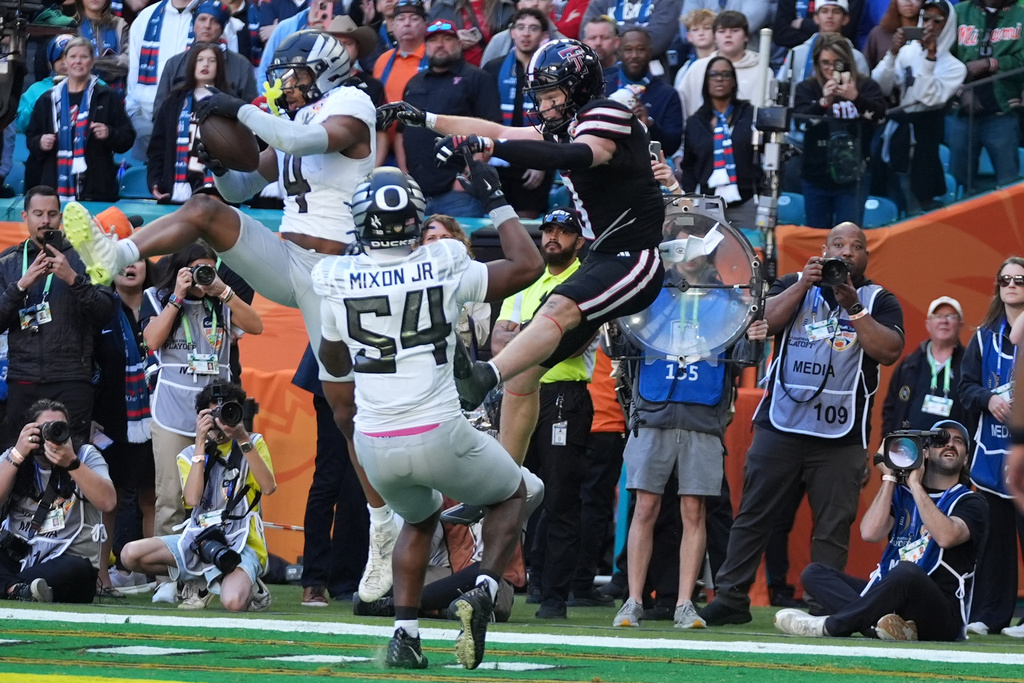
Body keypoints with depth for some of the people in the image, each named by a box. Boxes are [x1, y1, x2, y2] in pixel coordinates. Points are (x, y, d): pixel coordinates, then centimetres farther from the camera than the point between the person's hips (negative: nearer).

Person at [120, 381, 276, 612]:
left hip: (241, 543, -4)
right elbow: (193, 498, -10)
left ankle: (246, 584, 4)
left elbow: (268, 487, -13)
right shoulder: (190, 455, 10)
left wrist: (243, 440, -17)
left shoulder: (253, 444, 7)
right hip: (200, 540, 4)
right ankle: (196, 582, 6)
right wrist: (201, 443, -11)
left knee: (233, 601, -35)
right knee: (130, 554, -16)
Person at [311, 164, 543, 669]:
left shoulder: (337, 281, -2)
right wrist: (496, 202, 14)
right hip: (439, 436, -3)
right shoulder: (444, 268, -7)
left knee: (420, 518, 31)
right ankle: (483, 593, -3)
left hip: (374, 443, 3)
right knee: (511, 495, 23)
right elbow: (528, 266, 6)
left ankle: (405, 632, 16)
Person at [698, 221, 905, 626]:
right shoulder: (794, 285, 14)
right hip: (781, 425, 1)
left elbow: (890, 351, -7)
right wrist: (804, 284, -12)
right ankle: (731, 598, 5)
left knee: (833, 527, -3)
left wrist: (852, 307, -14)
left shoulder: (879, 300, 9)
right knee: (754, 515, 0)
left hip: (841, 436, -1)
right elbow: (765, 321, -3)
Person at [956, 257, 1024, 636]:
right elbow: (966, 386, 11)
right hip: (992, 449, 4)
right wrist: (988, 399, -7)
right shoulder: (985, 337, 13)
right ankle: (989, 615, 10)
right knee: (993, 534, 5)